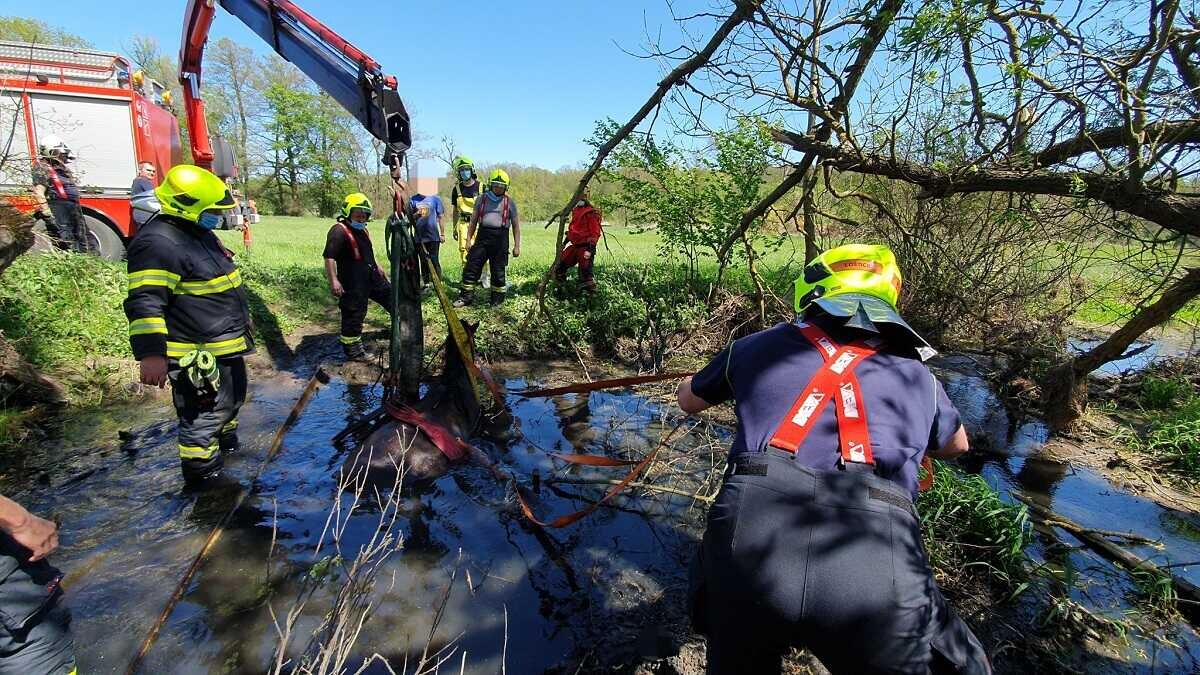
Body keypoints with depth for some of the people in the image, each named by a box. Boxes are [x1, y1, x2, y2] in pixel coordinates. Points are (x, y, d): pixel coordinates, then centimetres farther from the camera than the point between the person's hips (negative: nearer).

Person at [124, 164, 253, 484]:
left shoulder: (198, 233, 12)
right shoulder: (159, 243, -22)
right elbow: (145, 302, -28)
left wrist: (240, 318, 32)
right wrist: (151, 353, -33)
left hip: (226, 344, 10)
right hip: (198, 354, -10)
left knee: (234, 396, 27)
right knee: (206, 411, 3)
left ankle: (225, 435, 51)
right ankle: (201, 468, 21)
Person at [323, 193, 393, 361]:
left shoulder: (362, 230, 14)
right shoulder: (339, 231, -16)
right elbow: (329, 257, -23)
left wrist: (377, 267, 31)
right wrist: (333, 281, -28)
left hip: (371, 277, 9)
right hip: (353, 283, -9)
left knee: (391, 295, 19)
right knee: (354, 314, 0)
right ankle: (352, 349, 13)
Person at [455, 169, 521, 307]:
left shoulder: (509, 203, 7)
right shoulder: (481, 200, 12)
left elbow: (516, 226, 7)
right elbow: (473, 221, 15)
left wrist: (517, 246, 1)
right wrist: (469, 240, 9)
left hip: (500, 239, -2)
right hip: (482, 236, 2)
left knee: (498, 271, 4)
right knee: (471, 267, -1)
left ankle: (497, 299, 15)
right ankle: (466, 297, 8)